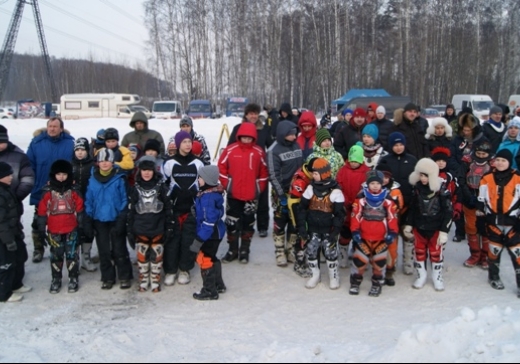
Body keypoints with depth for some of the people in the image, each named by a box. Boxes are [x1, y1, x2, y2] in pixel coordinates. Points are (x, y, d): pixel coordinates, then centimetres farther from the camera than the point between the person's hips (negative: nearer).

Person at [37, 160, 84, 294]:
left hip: (71, 230, 0)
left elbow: (79, 210, 3)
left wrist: (81, 227, 2)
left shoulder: (73, 191, -2)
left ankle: (73, 279, 17)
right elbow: (42, 212, 0)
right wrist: (41, 230, -1)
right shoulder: (48, 192, -4)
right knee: (56, 256, 11)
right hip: (54, 231, 0)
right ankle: (56, 280, 24)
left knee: (72, 255, 5)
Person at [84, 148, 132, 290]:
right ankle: (108, 278, 21)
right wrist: (88, 222, 0)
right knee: (104, 252, 11)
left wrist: (121, 221, -12)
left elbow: (124, 201, -7)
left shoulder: (119, 179, -7)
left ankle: (125, 277, 15)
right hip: (99, 221, 3)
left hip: (116, 220, -3)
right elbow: (89, 202, 4)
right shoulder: (92, 180, 2)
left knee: (119, 250, 4)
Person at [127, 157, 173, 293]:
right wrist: (129, 231, 2)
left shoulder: (161, 187, -2)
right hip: (140, 230, 1)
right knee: (141, 256, 8)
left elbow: (168, 208, 0)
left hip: (157, 229, -1)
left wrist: (169, 227, -2)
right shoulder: (135, 188, 2)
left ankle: (155, 281, 20)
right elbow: (130, 211, 4)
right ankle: (143, 281, 22)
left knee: (157, 256, 6)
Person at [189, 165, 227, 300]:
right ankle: (218, 285, 36)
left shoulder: (208, 197, -26)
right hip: (215, 232, 10)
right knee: (211, 258, 23)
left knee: (205, 260, 1)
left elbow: (209, 221, -28)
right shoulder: (213, 193, 6)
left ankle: (210, 291, 13)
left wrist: (199, 240, -25)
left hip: (210, 235, -10)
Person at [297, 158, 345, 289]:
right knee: (311, 252, 5)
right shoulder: (310, 188, 0)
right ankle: (315, 275, 25)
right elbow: (302, 208, 4)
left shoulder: (335, 192, -11)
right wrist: (302, 227, -2)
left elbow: (340, 214, -9)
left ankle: (334, 277, 21)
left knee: (330, 253, 1)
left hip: (328, 230, -3)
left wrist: (335, 231, -14)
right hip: (313, 229, 4)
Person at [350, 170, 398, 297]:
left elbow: (392, 217, -1)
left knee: (379, 260, 2)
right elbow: (355, 216, -3)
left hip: (381, 237, 0)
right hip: (363, 236, 0)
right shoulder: (361, 198, -5)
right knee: (359, 258, -1)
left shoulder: (388, 199, -4)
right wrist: (355, 231, -7)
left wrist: (392, 232, -5)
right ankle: (355, 281, 19)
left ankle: (377, 283, 20)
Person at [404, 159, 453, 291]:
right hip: (419, 227, 4)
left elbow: (448, 212, -13)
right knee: (419, 252, 13)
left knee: (436, 253, 7)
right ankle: (420, 276, 28)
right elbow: (413, 208, 10)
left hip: (436, 229, -4)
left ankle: (437, 277, 24)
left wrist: (444, 231, -15)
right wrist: (409, 224, 9)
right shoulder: (417, 188, -1)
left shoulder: (441, 190, -16)